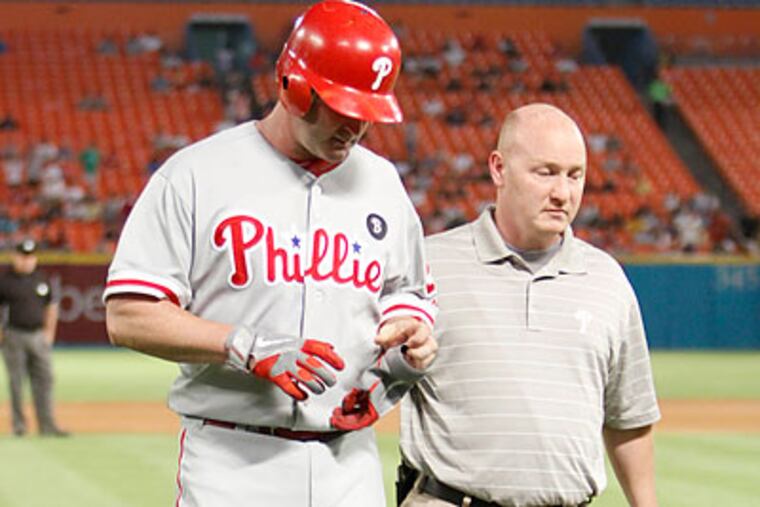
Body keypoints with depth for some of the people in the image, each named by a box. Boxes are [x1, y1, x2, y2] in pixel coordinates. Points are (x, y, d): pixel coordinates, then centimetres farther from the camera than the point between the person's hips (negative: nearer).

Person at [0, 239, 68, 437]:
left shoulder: (40, 279, 10)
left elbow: (51, 306, 20)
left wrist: (49, 332, 12)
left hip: (39, 337, 4)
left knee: (44, 380, 2)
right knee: (16, 381, 0)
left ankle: (47, 425, 4)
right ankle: (18, 424, 8)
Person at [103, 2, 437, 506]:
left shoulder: (382, 182, 12)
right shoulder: (195, 175, -4)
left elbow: (405, 294, 25)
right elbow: (128, 315, -8)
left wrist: (412, 333, 0)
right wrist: (250, 348, -19)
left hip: (351, 465, 5)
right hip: (233, 462, -4)